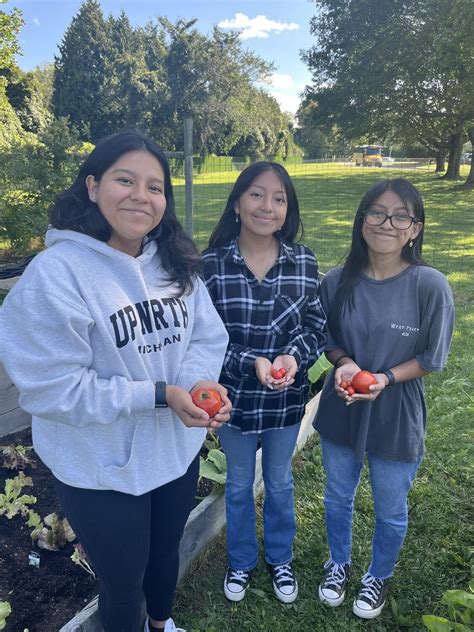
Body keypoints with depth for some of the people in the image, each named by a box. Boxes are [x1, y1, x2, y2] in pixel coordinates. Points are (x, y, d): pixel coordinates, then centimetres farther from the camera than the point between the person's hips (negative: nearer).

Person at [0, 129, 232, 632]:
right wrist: (158, 395, -27)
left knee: (166, 553, 31)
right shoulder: (56, 273, -23)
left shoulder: (175, 263, -3)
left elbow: (207, 336, -1)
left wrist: (199, 383, -23)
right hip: (103, 472, -5)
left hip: (178, 450, 6)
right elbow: (50, 388, -24)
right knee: (123, 579, 19)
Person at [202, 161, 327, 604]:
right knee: (239, 485, 21)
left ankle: (280, 559, 49)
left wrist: (294, 356, -20)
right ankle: (241, 561, 48)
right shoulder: (212, 264, -14)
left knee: (280, 483, 23)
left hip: (287, 398, 2)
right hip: (235, 396, -1)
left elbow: (317, 324, -2)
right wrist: (251, 363, -23)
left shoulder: (303, 262, -8)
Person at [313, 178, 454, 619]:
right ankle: (338, 564, 52)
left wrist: (385, 378, -23)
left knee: (390, 510, 20)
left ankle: (379, 576, 50)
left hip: (396, 416, -2)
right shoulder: (337, 281, -9)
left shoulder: (430, 286, -18)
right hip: (340, 409, 2)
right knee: (337, 497, 22)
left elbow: (431, 358, -9)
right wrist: (345, 363, -18)